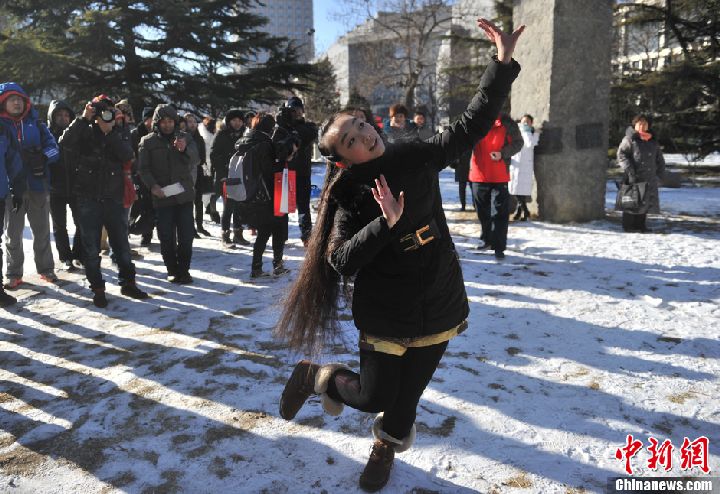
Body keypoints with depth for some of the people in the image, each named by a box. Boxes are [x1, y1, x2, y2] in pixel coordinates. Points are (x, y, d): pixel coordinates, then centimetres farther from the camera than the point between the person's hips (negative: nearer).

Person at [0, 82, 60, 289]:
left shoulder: (36, 124, 8)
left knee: (42, 230, 11)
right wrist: (26, 155, -19)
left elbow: (53, 148, 0)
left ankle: (45, 268, 25)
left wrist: (43, 157, -21)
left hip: (38, 184, 1)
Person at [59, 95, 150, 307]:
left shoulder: (118, 135, 7)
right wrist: (83, 118, -22)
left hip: (113, 198, 2)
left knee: (121, 243, 10)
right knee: (91, 246, 4)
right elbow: (65, 143, -19)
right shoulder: (85, 133, 0)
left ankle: (127, 282, 23)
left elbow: (127, 156, -12)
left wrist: (111, 131, -15)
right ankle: (97, 288, 15)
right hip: (88, 198, -2)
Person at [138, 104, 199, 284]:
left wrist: (185, 149, -27)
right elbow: (144, 169, 1)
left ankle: (184, 270, 12)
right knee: (166, 237, 2)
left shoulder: (184, 138, 8)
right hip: (161, 196, -1)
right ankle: (172, 270, 15)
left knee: (186, 235, 0)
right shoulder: (148, 142, 4)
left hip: (184, 195, 1)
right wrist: (152, 185, -16)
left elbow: (195, 160, -6)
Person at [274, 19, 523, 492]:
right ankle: (316, 376, 35)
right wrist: (385, 224, -33)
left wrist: (504, 62, -7)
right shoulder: (350, 196, -13)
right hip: (386, 313, -3)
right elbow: (340, 259, -21)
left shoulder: (416, 158, -3)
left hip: (438, 304, 4)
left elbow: (471, 126, 0)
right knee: (374, 396, 7)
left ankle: (385, 448, 45)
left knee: (408, 391, 16)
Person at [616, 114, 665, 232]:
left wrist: (659, 174, 12)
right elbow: (621, 154, -9)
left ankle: (640, 225, 14)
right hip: (633, 178, -6)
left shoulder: (653, 141, 18)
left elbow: (659, 160, 23)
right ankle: (628, 226, 2)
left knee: (645, 202, 5)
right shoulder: (629, 139, 0)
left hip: (649, 179, 6)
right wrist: (629, 170, -18)